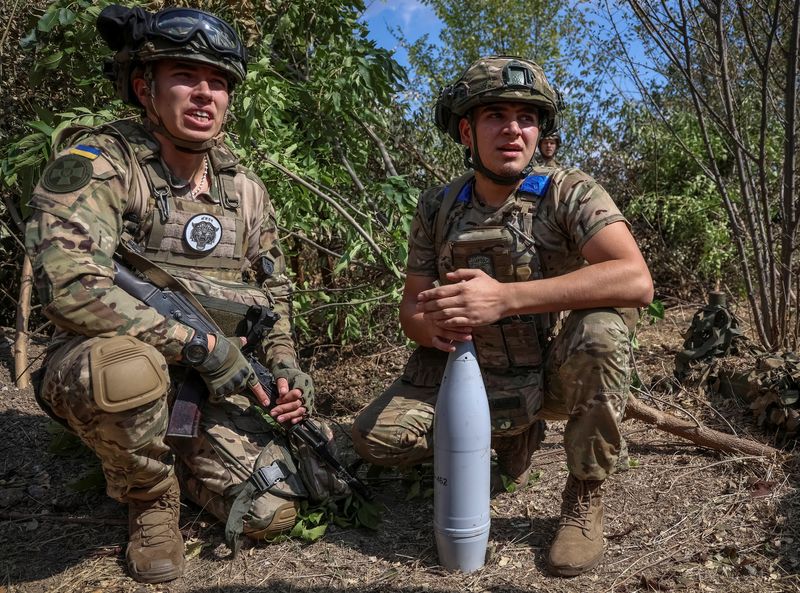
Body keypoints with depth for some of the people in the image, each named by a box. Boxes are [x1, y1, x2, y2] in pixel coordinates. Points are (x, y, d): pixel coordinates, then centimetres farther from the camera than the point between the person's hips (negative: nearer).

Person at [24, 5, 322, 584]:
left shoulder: (246, 189, 5)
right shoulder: (95, 164, -13)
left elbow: (274, 291, 15)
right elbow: (71, 286, -28)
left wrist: (283, 365, -2)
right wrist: (203, 344, -27)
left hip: (211, 384, 5)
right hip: (100, 372, -4)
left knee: (273, 511, -10)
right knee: (127, 369, -40)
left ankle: (170, 458, 21)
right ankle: (150, 499, -6)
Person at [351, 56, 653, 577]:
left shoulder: (569, 193, -15)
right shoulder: (437, 208, -3)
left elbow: (636, 280, -32)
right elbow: (411, 306, 1)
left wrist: (504, 296, -39)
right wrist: (429, 325, -26)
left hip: (554, 376, -3)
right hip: (470, 375, 4)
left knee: (604, 325, -34)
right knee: (375, 436, -13)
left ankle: (585, 499, -10)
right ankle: (514, 437, 13)